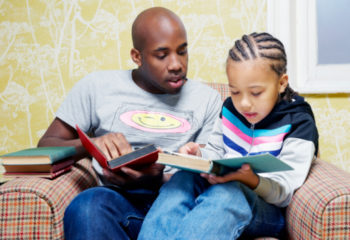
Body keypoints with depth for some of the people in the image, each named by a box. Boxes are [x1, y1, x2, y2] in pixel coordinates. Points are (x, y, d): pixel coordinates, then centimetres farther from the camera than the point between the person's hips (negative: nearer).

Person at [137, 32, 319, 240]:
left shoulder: (299, 123, -9)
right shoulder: (230, 108, 8)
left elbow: (284, 192, -13)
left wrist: (250, 179, -35)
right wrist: (199, 155, -6)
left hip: (269, 211, -5)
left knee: (226, 193, -40)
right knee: (184, 178, -28)